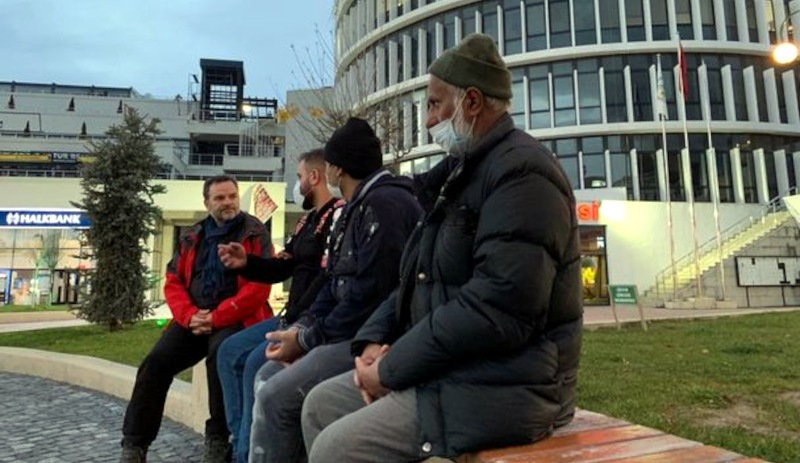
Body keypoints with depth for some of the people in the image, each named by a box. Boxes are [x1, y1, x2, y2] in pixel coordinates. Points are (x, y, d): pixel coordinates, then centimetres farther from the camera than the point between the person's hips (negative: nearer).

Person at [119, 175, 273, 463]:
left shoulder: (255, 233, -1)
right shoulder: (193, 237, 16)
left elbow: (259, 286, -11)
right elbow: (173, 282, 12)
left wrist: (216, 317, -16)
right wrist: (189, 315, -8)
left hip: (235, 319, -5)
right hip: (193, 319, 5)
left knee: (221, 355, -34)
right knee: (155, 363, -14)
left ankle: (218, 439, -16)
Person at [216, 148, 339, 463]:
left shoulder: (339, 215, -14)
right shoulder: (308, 220, 18)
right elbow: (282, 268, 17)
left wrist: (295, 320, -18)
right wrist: (245, 262, 1)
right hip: (295, 316, 10)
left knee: (257, 362, -20)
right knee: (230, 352, 7)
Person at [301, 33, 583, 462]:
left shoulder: (522, 173, -18)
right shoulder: (461, 172, 15)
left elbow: (497, 309, -29)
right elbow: (421, 278, 15)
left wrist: (392, 369, -18)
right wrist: (373, 340, -1)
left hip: (501, 387, -9)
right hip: (449, 367, 10)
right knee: (321, 404, 10)